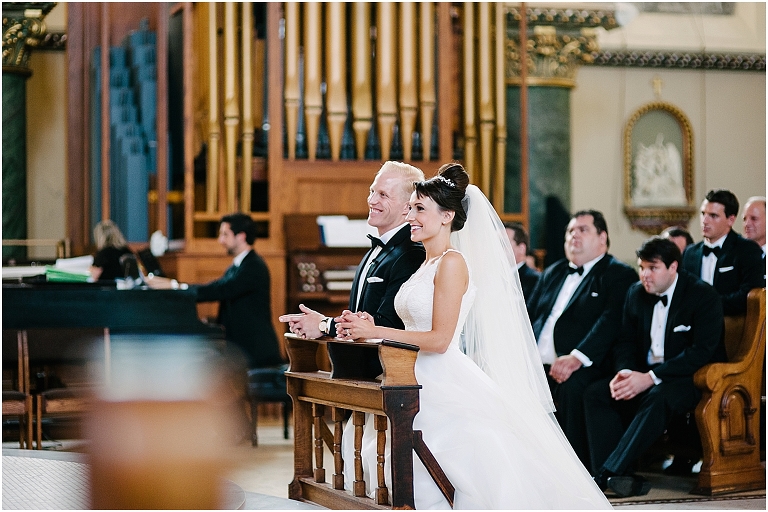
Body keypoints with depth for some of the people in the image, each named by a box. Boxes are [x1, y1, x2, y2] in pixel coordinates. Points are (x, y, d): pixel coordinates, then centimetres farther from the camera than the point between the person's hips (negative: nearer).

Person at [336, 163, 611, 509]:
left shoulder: (452, 262, -11)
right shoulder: (427, 264, 17)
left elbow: (439, 339, -17)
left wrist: (373, 332, -15)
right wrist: (368, 327, 1)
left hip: (445, 386, -9)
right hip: (421, 383, 9)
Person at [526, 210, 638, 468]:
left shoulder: (619, 275, 4)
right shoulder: (552, 273, 26)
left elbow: (610, 322, -11)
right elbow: (529, 315, 24)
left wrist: (577, 357, -25)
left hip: (579, 367, -6)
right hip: (535, 364, 6)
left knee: (574, 385, -36)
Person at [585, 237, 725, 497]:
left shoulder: (704, 296, -12)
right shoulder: (636, 294, 8)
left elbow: (701, 351, -21)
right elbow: (626, 341, 12)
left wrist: (651, 378, -28)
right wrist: (625, 373, -13)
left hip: (693, 379, -6)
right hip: (644, 376, 7)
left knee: (658, 398, -39)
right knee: (595, 394, -18)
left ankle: (608, 473, -40)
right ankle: (616, 477, -28)